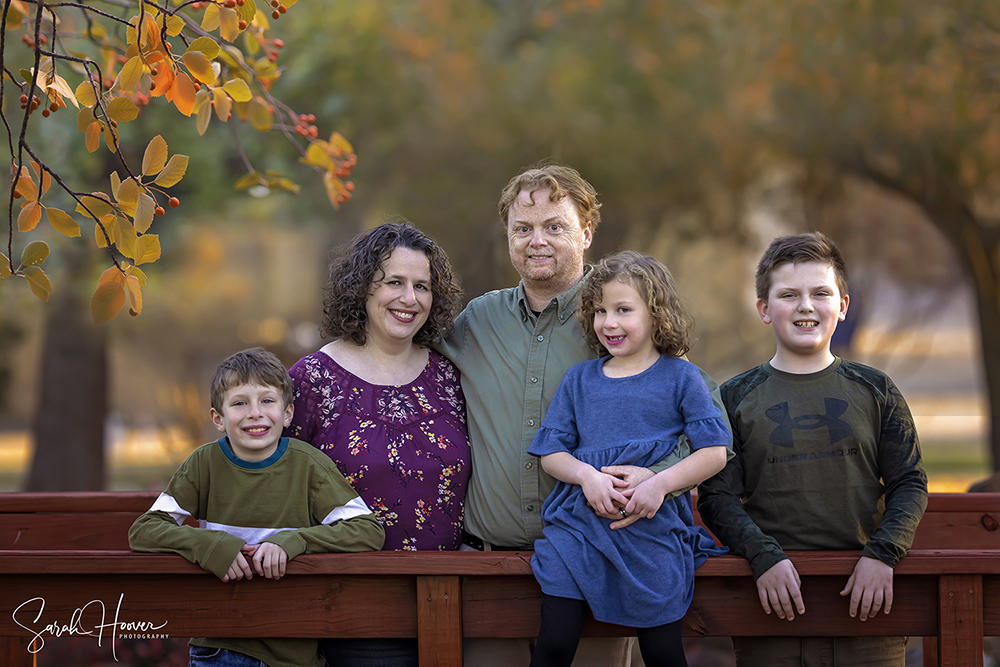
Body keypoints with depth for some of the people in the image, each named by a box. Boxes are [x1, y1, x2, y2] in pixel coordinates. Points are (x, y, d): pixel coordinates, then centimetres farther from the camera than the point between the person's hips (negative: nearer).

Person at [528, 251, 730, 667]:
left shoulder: (680, 377, 3)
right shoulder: (579, 380, 12)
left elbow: (714, 453, -1)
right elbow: (551, 453, 10)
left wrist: (661, 483, -15)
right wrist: (587, 475, -10)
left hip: (653, 528, -2)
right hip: (578, 524, 2)